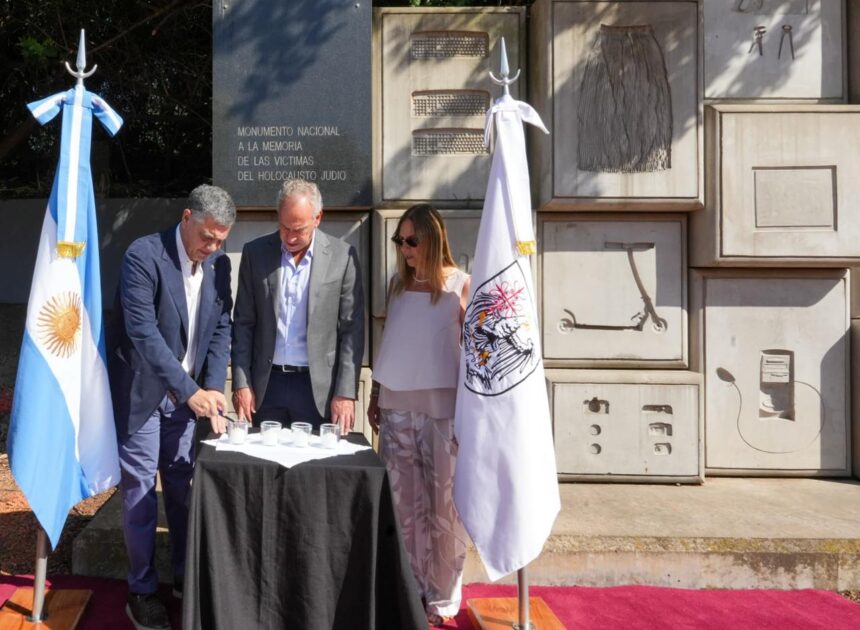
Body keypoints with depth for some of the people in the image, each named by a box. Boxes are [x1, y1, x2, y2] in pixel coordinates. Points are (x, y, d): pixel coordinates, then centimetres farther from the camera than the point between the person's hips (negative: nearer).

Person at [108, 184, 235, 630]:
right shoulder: (143, 256, -18)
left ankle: (185, 575, 27)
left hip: (188, 392, 5)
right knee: (139, 488, 3)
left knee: (183, 485, 12)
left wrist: (212, 388, -12)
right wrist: (189, 390, -28)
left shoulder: (219, 263, -1)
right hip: (141, 390, -5)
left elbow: (221, 328, 1)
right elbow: (143, 331, -25)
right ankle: (142, 590, 17)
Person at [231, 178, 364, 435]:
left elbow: (352, 330, -3)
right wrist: (241, 383, 0)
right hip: (266, 385, 2)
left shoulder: (342, 256, -4)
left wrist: (346, 393, -7)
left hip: (318, 387, -1)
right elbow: (243, 324, 6)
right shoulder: (255, 253, 2)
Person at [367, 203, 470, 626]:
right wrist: (375, 397, 12)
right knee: (402, 504, 11)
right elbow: (388, 343, 13)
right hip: (396, 406, 4)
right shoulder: (398, 283, 9)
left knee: (443, 506, 5)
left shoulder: (460, 285, -3)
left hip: (443, 408, -4)